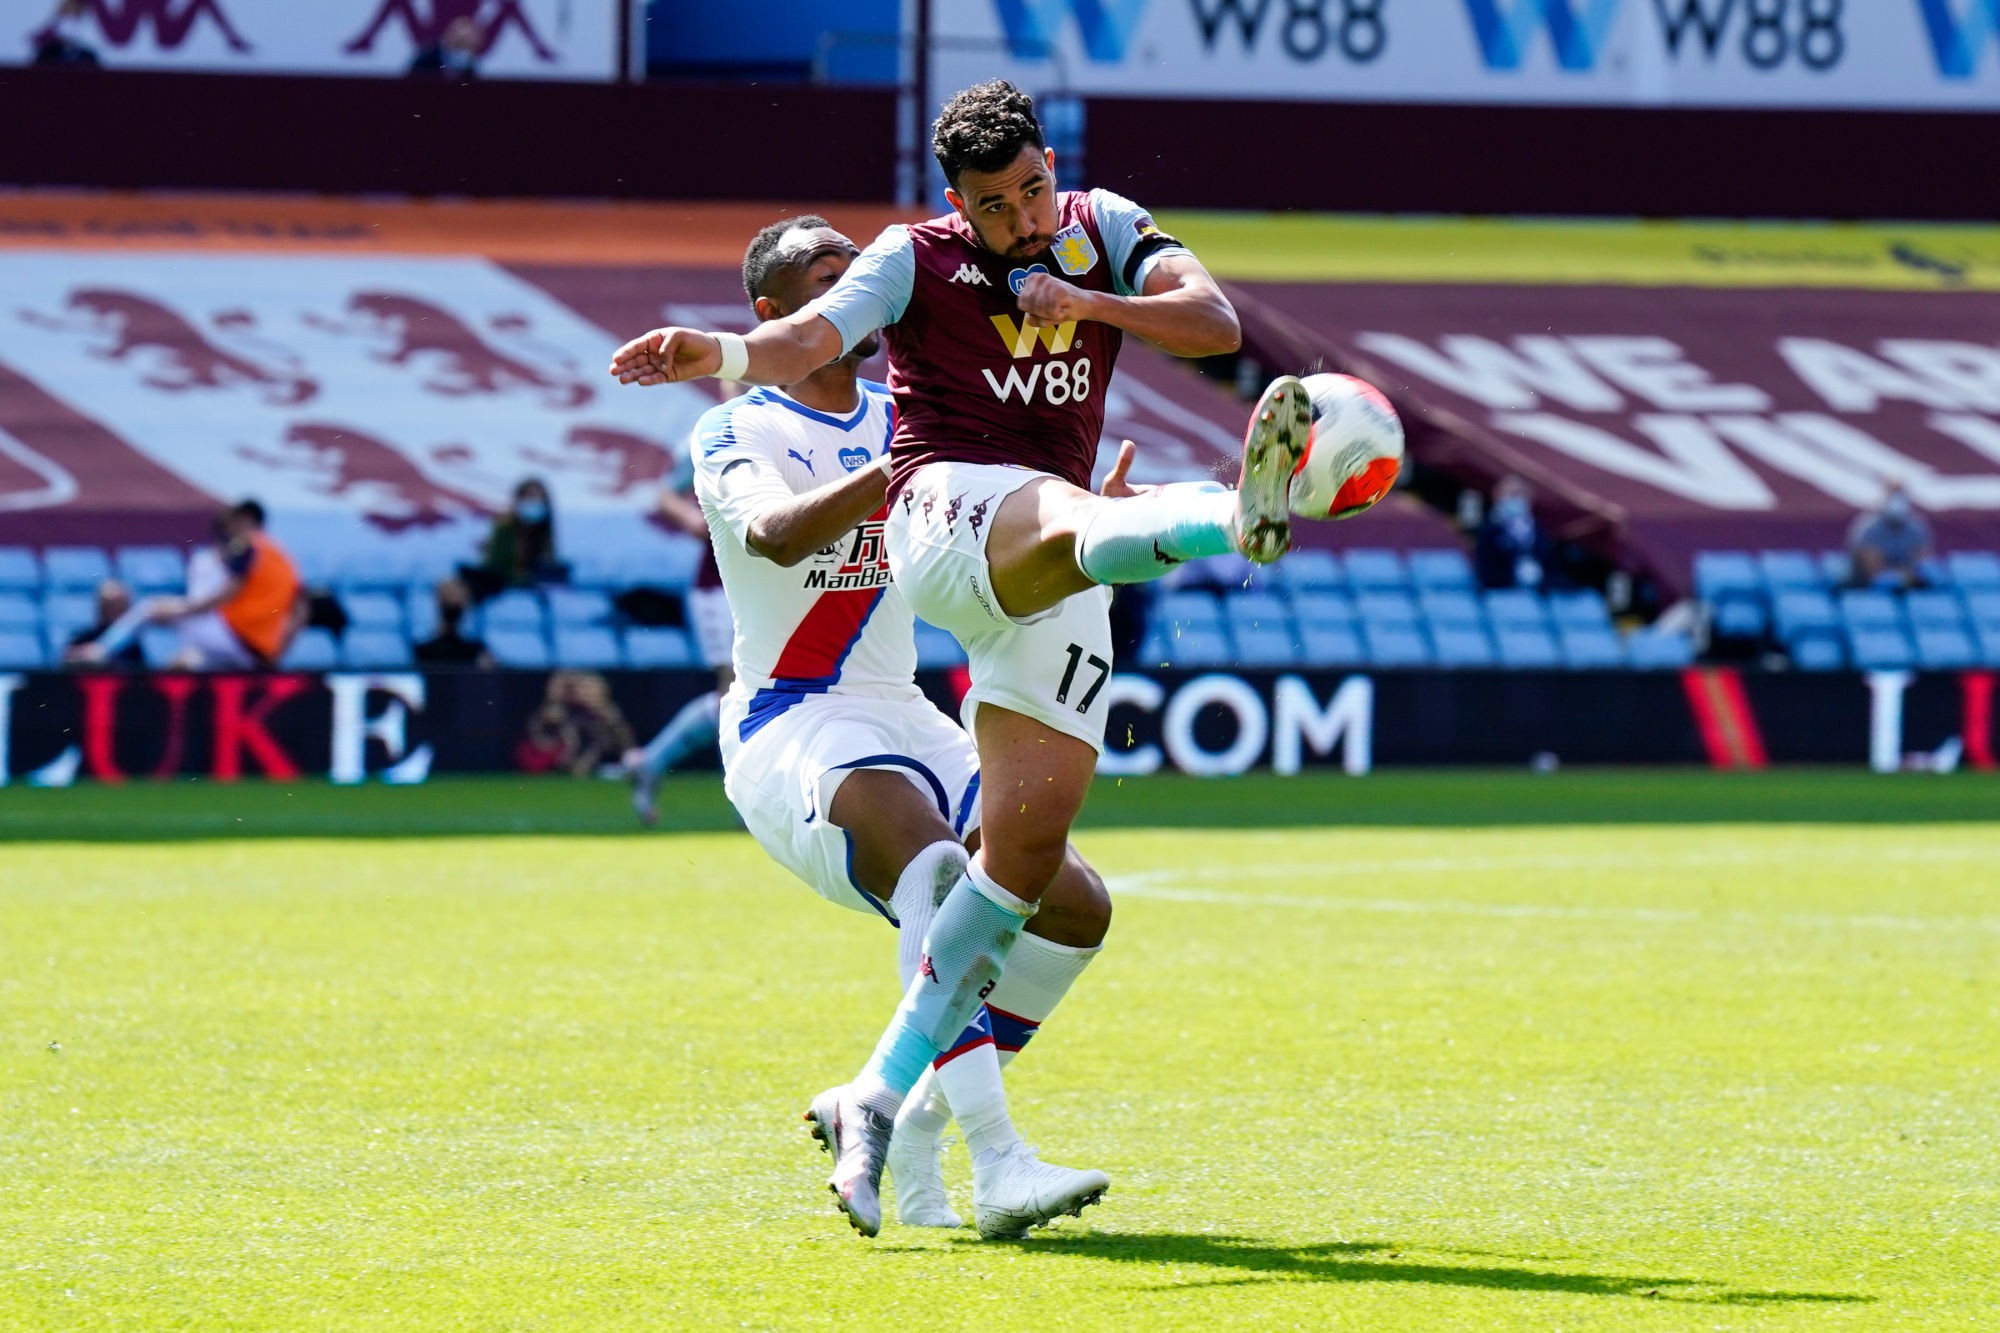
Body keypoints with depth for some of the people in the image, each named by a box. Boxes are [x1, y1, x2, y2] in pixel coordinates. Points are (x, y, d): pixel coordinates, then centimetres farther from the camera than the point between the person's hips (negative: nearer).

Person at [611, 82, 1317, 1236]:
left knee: (1032, 843, -3)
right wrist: (724, 356, -35)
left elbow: (1218, 326, 4)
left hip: (1053, 588, 5)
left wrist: (1087, 302, -10)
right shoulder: (917, 260, 4)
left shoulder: (1106, 231, 15)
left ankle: (878, 1100, 2)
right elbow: (811, 338, -14)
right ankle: (1236, 518, -76)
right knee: (1078, 521, -39)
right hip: (948, 513, -5)